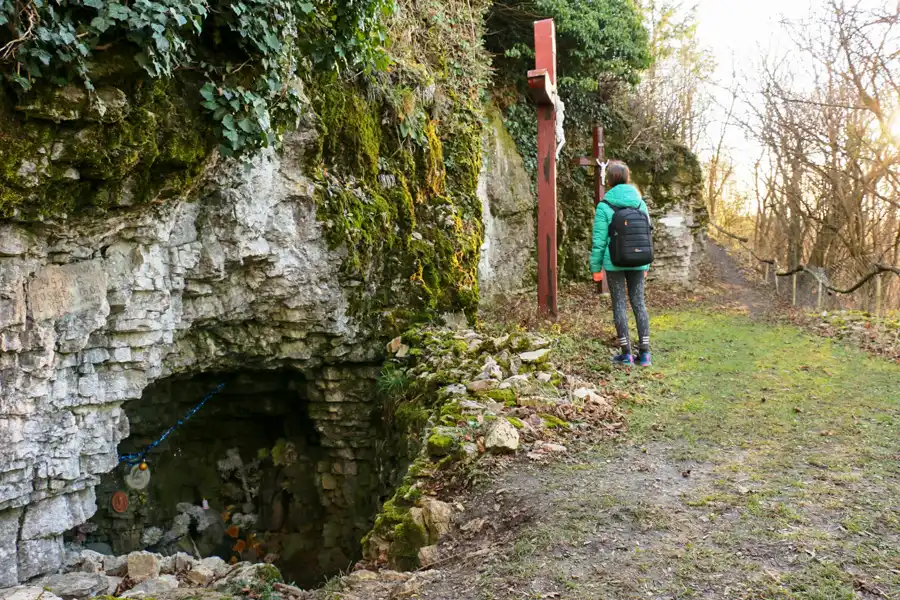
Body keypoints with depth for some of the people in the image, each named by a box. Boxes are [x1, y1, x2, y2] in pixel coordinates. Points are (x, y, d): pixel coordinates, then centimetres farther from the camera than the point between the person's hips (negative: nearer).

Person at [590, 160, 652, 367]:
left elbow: (599, 240, -8)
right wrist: (646, 264, 17)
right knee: (639, 303, 10)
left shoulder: (604, 206, -8)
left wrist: (596, 267, 0)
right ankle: (644, 352, 10)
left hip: (614, 262, -3)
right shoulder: (640, 203, 4)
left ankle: (626, 353, 8)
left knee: (619, 304, 5)